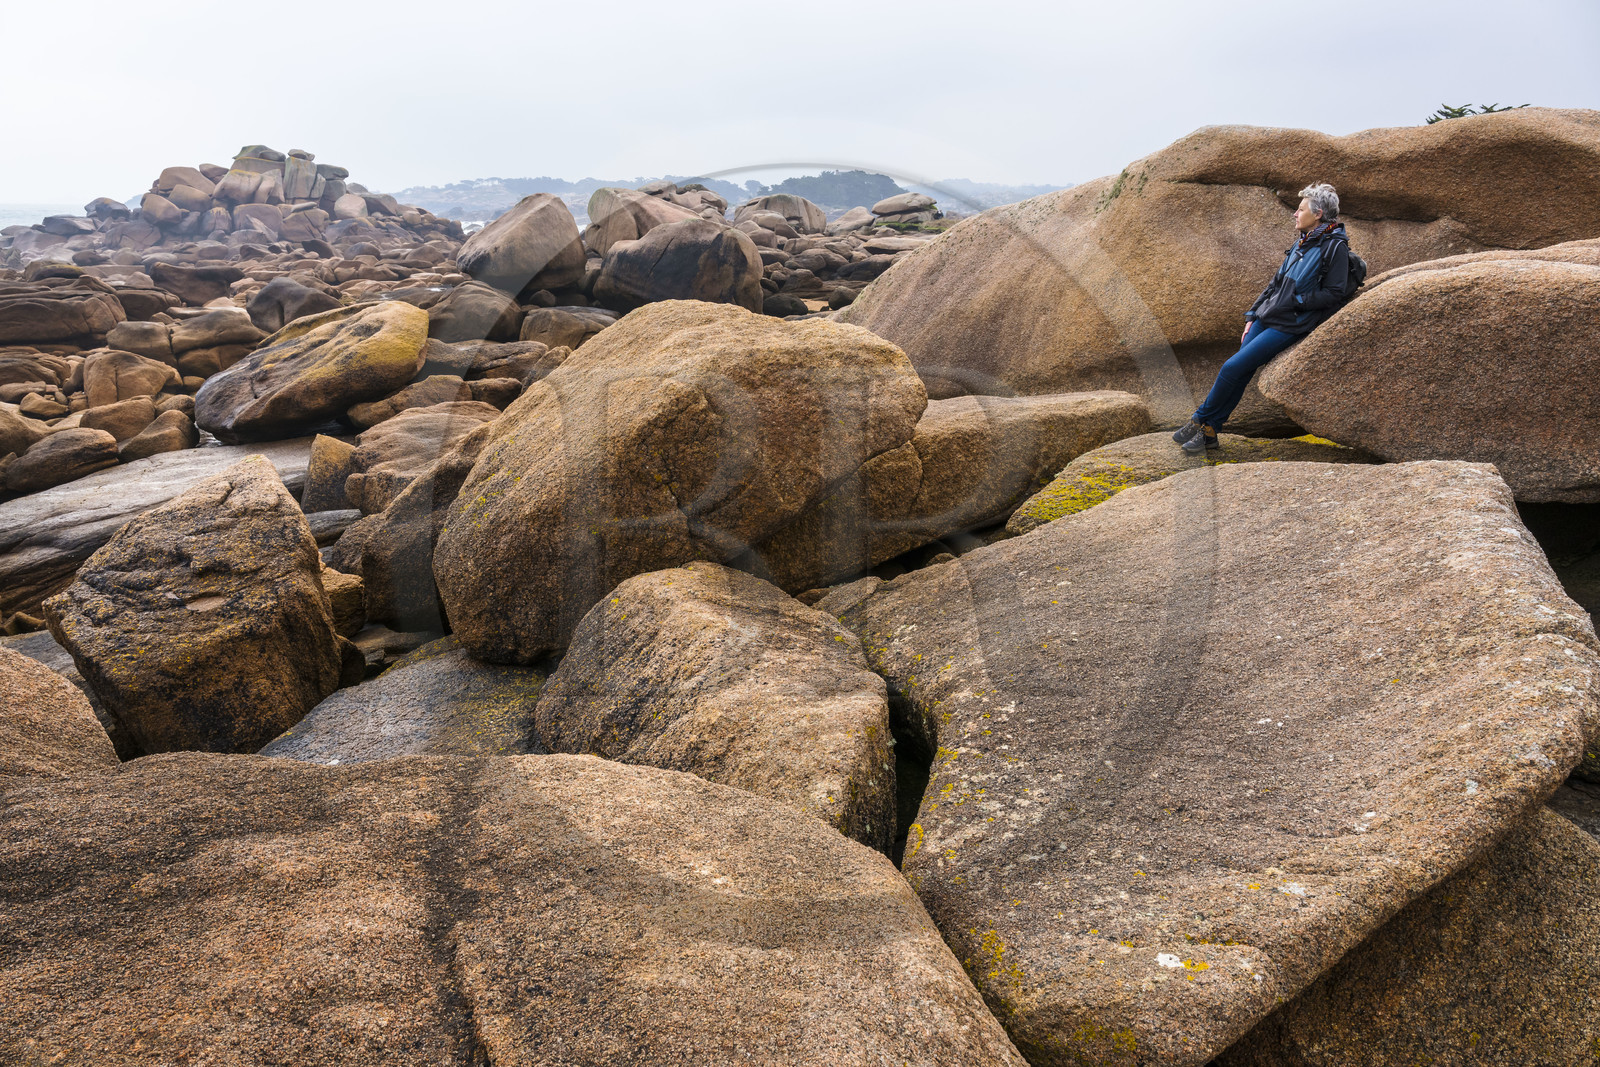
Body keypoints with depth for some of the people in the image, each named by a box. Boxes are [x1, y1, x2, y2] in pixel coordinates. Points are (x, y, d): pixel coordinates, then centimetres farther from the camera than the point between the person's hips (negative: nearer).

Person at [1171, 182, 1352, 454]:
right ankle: (1209, 432, 1)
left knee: (1233, 368, -14)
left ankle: (1201, 420, 1)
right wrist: (1251, 316, 13)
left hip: (1290, 326, -7)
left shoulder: (1335, 247, -8)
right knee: (1238, 373, -3)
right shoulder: (1302, 243, 16)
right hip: (1267, 318, 7)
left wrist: (1294, 301, -16)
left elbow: (1333, 294, -13)